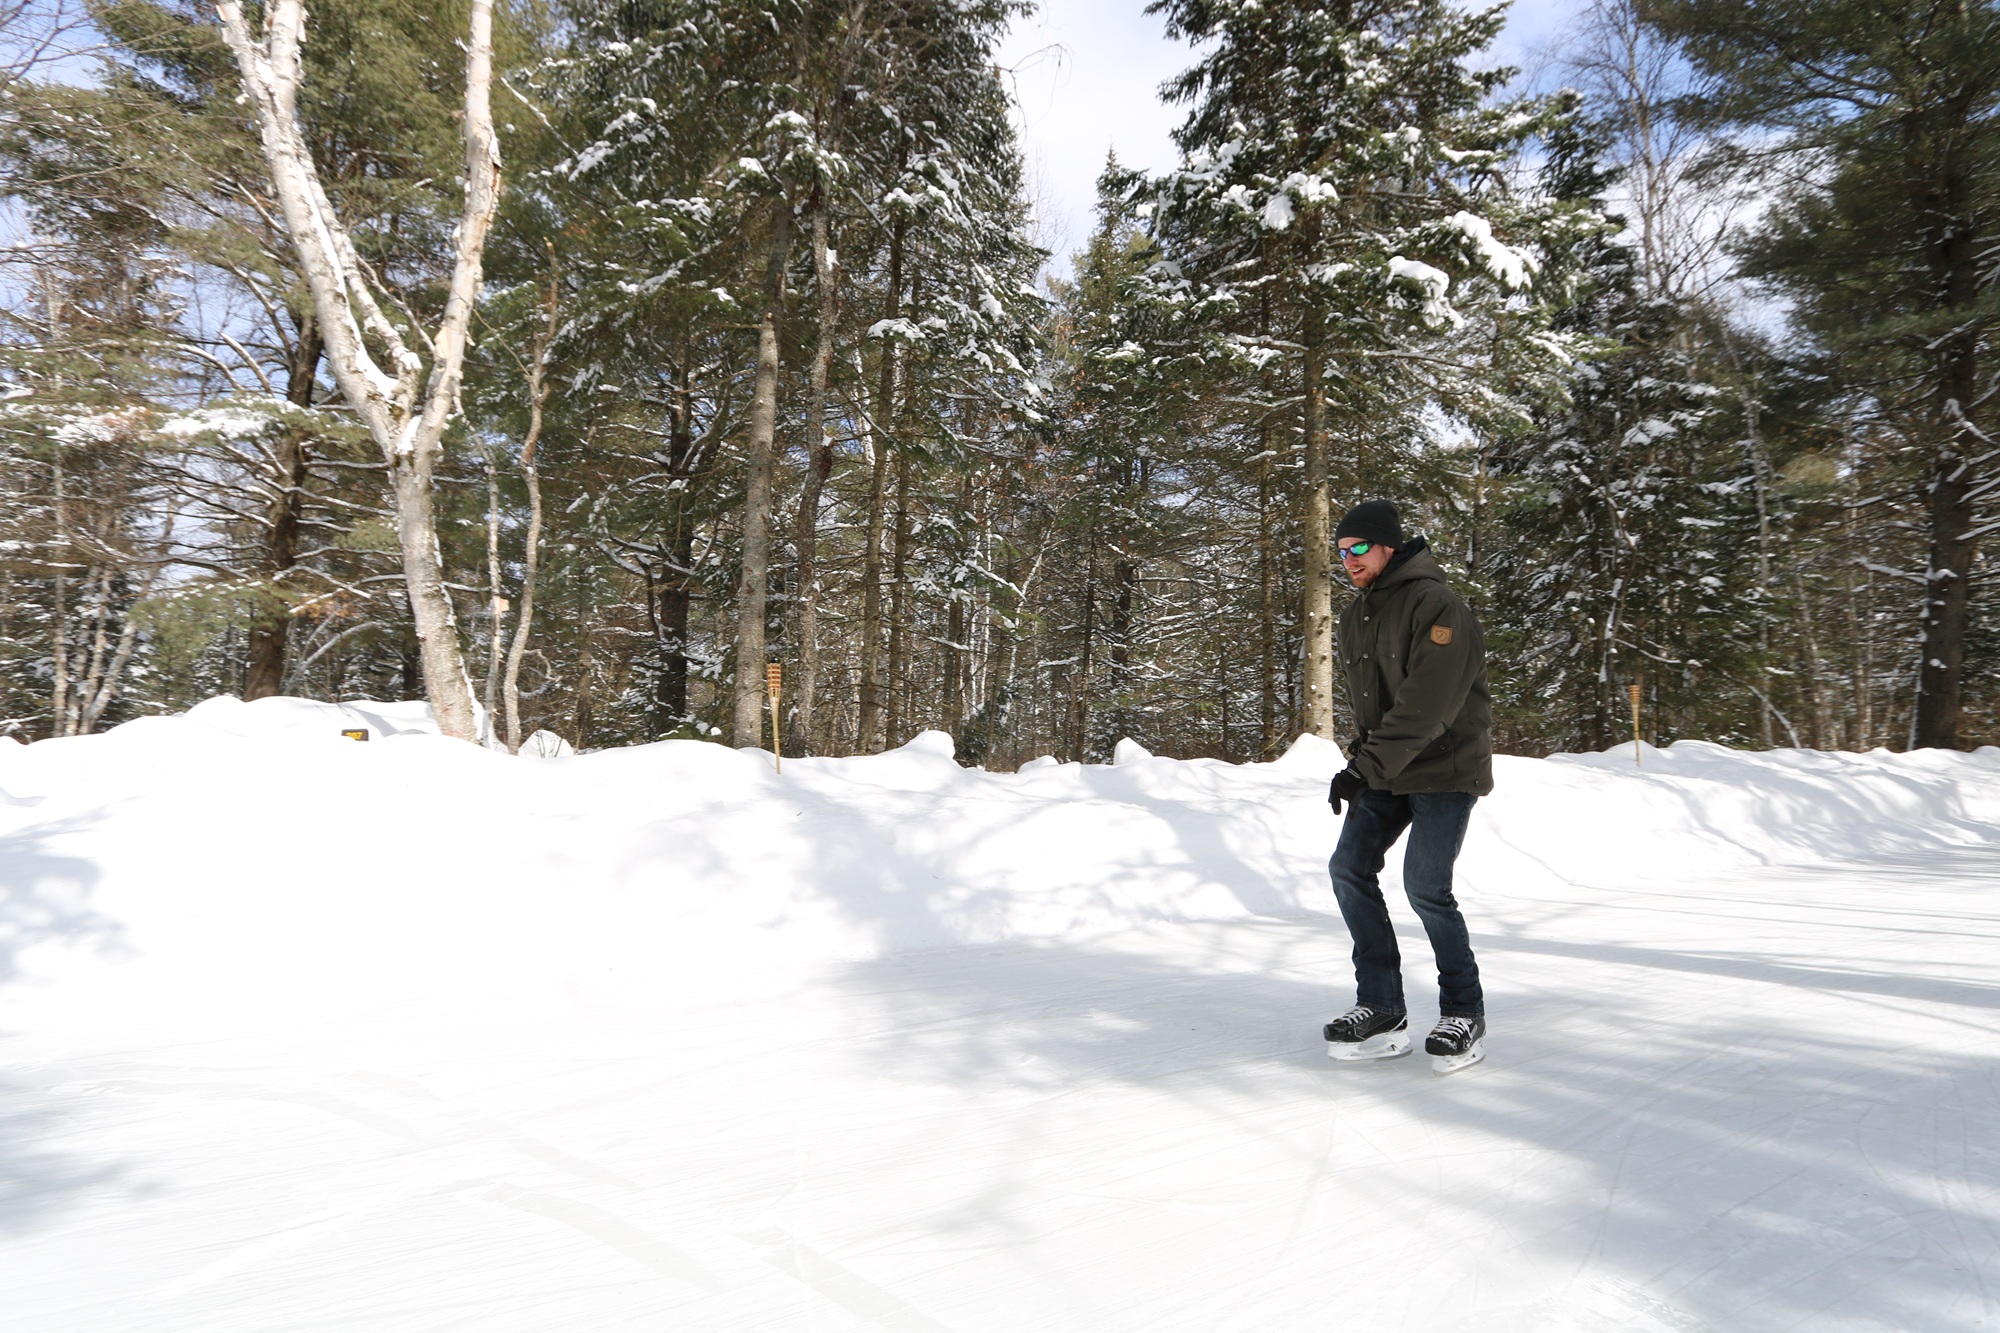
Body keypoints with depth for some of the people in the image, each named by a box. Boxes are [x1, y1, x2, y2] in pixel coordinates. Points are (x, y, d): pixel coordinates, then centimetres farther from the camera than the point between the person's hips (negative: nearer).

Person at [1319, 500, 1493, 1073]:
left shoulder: (1437, 607, -16)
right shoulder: (1355, 618, 11)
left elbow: (1426, 707, -25)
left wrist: (1366, 767, -28)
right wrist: (1363, 761, 5)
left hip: (1445, 768, -8)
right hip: (1386, 770, 8)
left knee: (1425, 886, -11)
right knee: (1350, 869, -4)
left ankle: (1464, 1012, 10)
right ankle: (1382, 1009, 4)